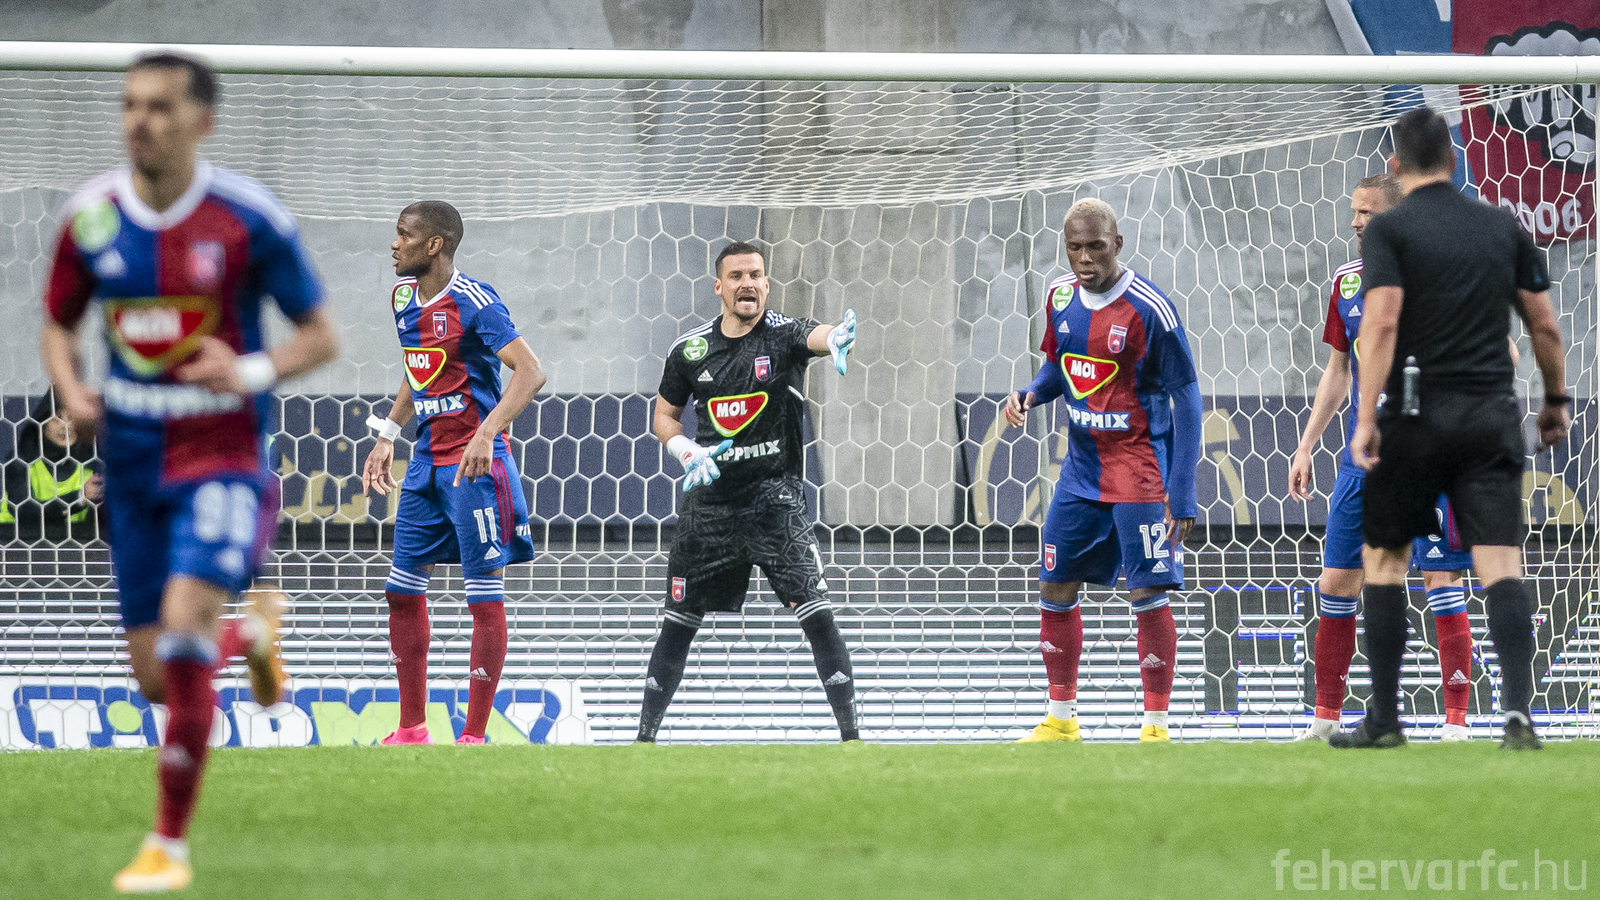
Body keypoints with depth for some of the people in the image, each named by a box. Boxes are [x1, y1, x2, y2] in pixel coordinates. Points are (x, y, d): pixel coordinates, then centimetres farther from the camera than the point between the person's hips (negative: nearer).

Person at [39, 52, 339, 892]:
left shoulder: (248, 218, -11)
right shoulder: (91, 216, -2)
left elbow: (320, 336, -2)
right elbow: (59, 324, 13)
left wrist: (252, 372, -21)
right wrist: (71, 392, -8)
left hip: (225, 455, -4)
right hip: (133, 464, 4)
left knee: (184, 621, -25)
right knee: (158, 679, 5)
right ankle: (251, 637, 44)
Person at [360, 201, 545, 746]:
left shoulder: (473, 302, -16)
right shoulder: (403, 297, 10)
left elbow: (530, 372, -23)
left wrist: (487, 435, -33)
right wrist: (388, 436, 20)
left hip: (475, 461, -9)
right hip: (427, 459, 9)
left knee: (484, 595, -5)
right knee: (402, 591, 10)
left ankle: (474, 737, -2)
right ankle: (412, 731, 19)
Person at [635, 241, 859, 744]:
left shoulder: (782, 334, -6)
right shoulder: (690, 350, 4)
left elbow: (815, 336, -30)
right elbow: (665, 414, 17)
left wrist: (837, 339, -55)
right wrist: (686, 452, -4)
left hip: (776, 498, -3)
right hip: (710, 503, 3)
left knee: (817, 616, -13)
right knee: (678, 624, 7)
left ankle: (850, 735, -8)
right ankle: (645, 735, 19)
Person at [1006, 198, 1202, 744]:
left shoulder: (1149, 309, -17)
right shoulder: (1061, 296, 2)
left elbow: (1186, 397, -14)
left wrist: (1181, 491, -18)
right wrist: (1029, 395, -5)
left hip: (1139, 464, -7)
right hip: (1081, 465, 7)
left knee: (1149, 593, -10)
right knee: (1055, 588, 9)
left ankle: (1156, 728, -2)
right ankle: (1061, 719, 22)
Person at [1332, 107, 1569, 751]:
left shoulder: (1390, 230, -3)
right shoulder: (1503, 226, 9)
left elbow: (1382, 320, -15)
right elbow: (1545, 325, 11)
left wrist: (1366, 418, -17)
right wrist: (1555, 400, 24)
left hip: (1416, 417, -3)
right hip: (1492, 416, 3)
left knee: (1383, 558, 11)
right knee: (1500, 563, -3)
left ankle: (1384, 717, 12)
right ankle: (1518, 710, -19)